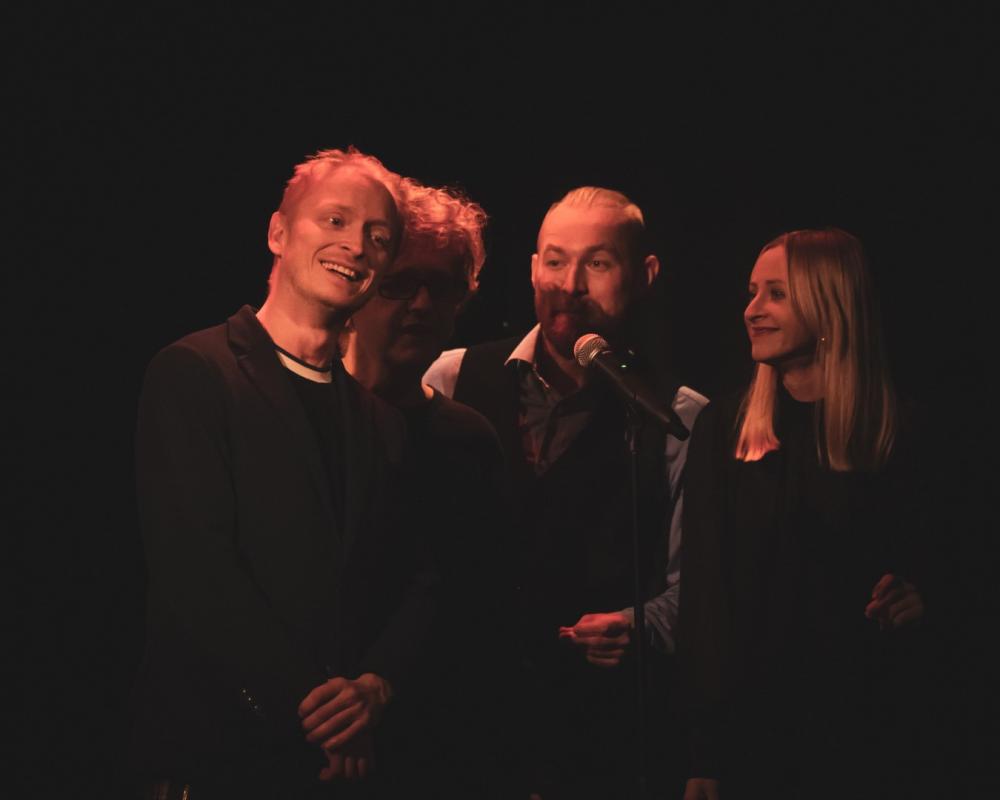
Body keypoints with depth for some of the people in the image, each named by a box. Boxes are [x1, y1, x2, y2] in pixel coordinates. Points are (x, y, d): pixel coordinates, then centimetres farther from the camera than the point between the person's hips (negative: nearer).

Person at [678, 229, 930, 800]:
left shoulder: (897, 433, 1)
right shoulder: (722, 428, 1)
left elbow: (919, 559, 11)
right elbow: (705, 583, -4)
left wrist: (915, 601, -13)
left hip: (859, 721, 0)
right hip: (744, 718, 0)